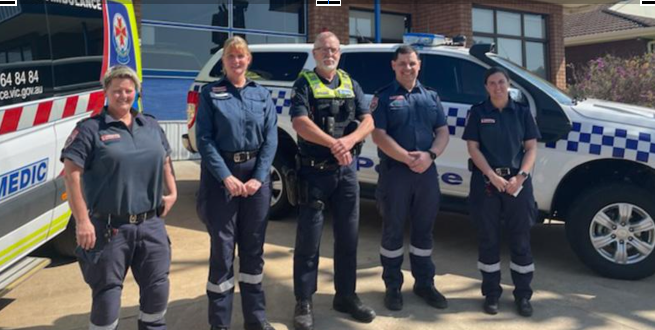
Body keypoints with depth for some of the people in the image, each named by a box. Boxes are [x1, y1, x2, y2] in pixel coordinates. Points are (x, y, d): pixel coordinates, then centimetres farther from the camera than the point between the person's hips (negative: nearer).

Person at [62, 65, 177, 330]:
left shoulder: (151, 126, 11)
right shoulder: (90, 129, -7)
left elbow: (165, 161, 23)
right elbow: (71, 174, -13)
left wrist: (172, 192, 11)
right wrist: (82, 221, -17)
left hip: (151, 225, 5)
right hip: (109, 228, -5)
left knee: (158, 288, 14)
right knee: (107, 294, 5)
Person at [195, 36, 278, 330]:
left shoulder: (262, 94, 9)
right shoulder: (210, 93, 1)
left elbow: (271, 138, 3)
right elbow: (204, 139, -7)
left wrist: (259, 177, -10)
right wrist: (226, 176, -17)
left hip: (256, 174, 3)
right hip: (221, 175, -3)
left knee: (254, 248, 11)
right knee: (222, 250, 2)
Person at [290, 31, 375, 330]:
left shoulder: (350, 84, 12)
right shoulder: (305, 83, -1)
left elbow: (368, 121, 3)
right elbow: (300, 122, -16)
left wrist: (349, 140, -18)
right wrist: (334, 144, -26)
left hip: (346, 170, 5)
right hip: (314, 170, -4)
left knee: (348, 236, 11)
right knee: (308, 238, 1)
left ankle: (346, 295, 25)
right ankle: (304, 302, 12)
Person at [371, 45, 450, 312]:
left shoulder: (431, 96, 13)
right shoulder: (384, 97, -1)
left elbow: (443, 131, 9)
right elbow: (378, 135, -10)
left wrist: (430, 155, -11)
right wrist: (408, 158, -19)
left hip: (427, 172, 4)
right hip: (395, 172, -4)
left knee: (424, 230, 13)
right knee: (393, 230, 5)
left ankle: (424, 283, 27)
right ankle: (392, 286, 18)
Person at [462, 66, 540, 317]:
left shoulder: (522, 112, 6)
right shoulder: (478, 112, 3)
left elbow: (531, 148, 4)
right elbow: (473, 148, -3)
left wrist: (520, 176, -12)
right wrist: (493, 176, -14)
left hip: (517, 181, 1)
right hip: (486, 182, -1)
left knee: (521, 239, 5)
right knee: (488, 239, 6)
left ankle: (523, 294, 18)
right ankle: (491, 294, 17)